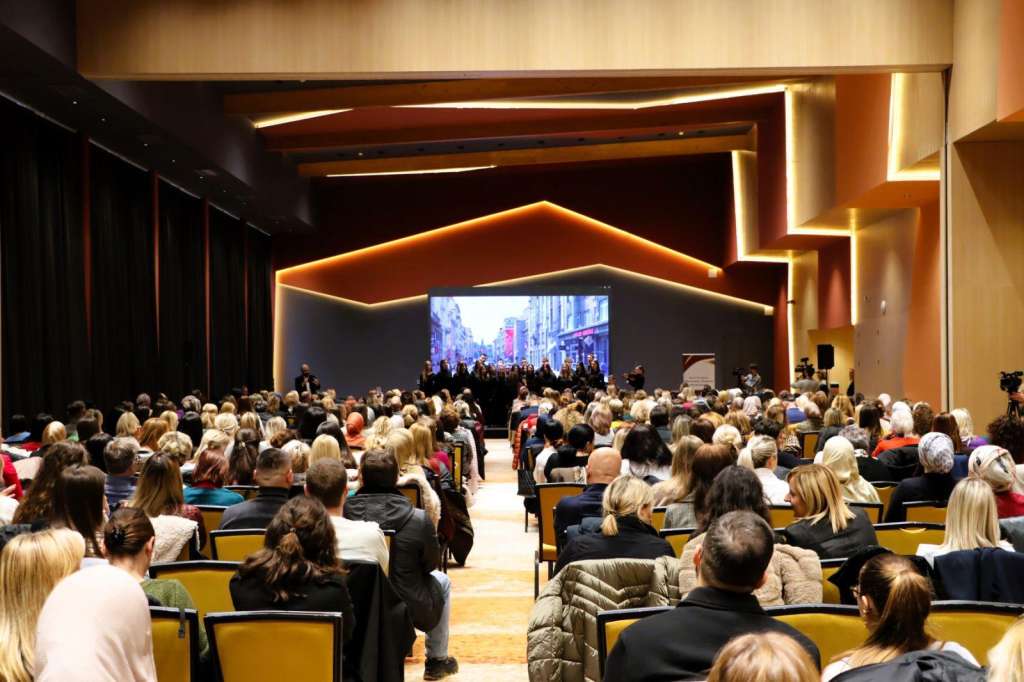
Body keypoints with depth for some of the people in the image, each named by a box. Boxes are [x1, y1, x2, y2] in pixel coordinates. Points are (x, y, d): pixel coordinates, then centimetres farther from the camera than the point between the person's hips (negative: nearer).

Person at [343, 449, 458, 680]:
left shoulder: (344, 513, -17)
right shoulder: (419, 519, -20)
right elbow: (431, 564, -3)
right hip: (412, 610, -2)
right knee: (442, 581, 28)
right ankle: (437, 660, 34)